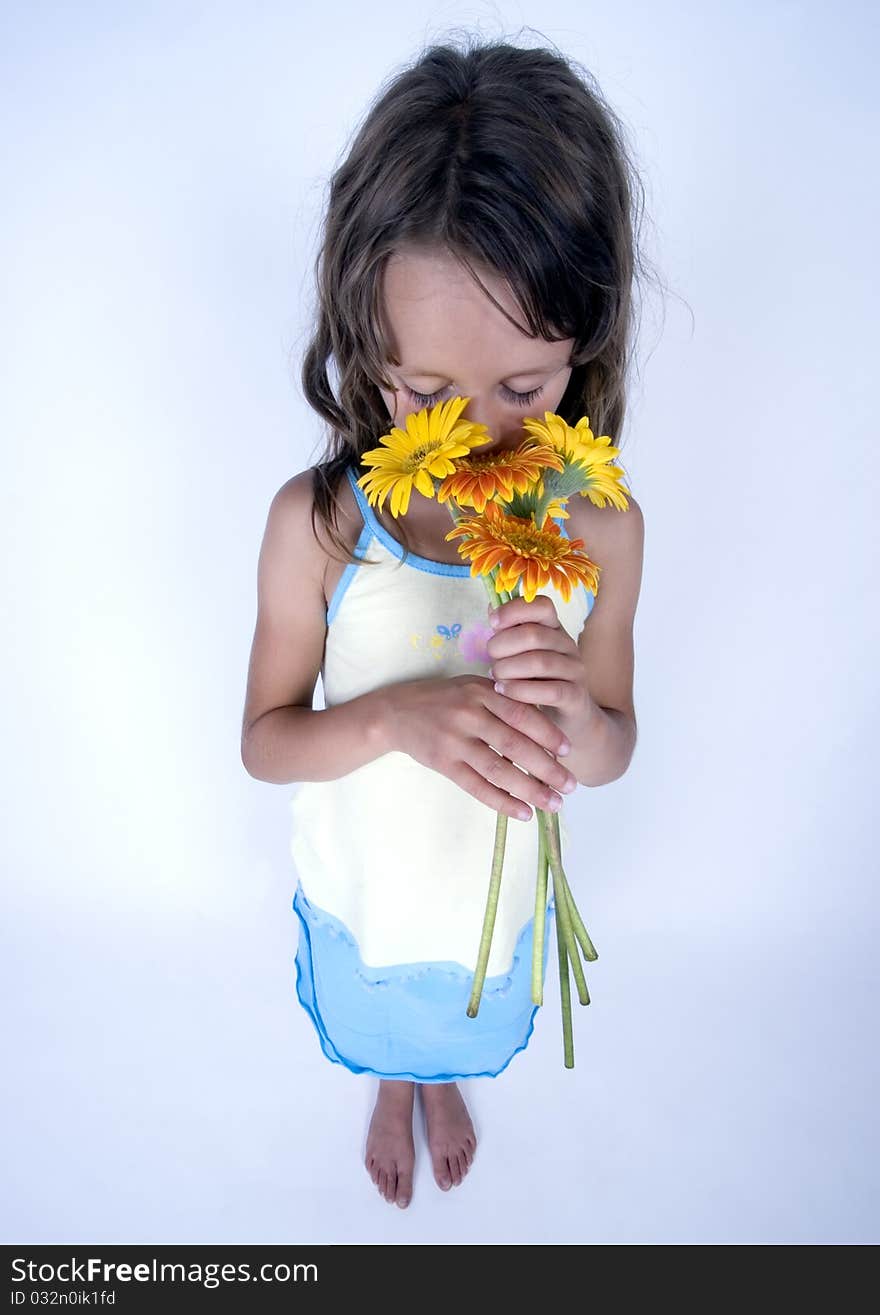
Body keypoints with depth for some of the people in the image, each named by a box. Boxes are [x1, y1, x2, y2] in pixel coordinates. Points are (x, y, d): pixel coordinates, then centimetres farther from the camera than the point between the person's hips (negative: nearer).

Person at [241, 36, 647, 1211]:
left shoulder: (602, 529, -23)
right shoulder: (317, 523, -27)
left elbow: (614, 755, -10)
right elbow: (264, 739, -16)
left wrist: (579, 721, -35)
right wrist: (396, 718, -37)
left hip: (498, 885, 1)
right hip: (361, 882, -1)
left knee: (471, 1023, 34)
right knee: (376, 1021, 32)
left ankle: (446, 1083, 72)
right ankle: (395, 1090, 70)